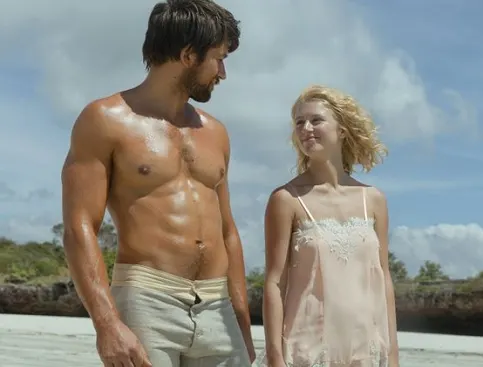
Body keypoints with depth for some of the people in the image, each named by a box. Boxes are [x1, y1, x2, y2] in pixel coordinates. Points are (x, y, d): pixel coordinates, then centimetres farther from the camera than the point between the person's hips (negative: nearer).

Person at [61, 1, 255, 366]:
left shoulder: (214, 132, 18)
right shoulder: (106, 120, 0)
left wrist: (242, 325, 18)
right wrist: (108, 323, -21)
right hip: (146, 302, -5)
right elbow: (79, 229, -8)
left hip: (217, 311, 6)